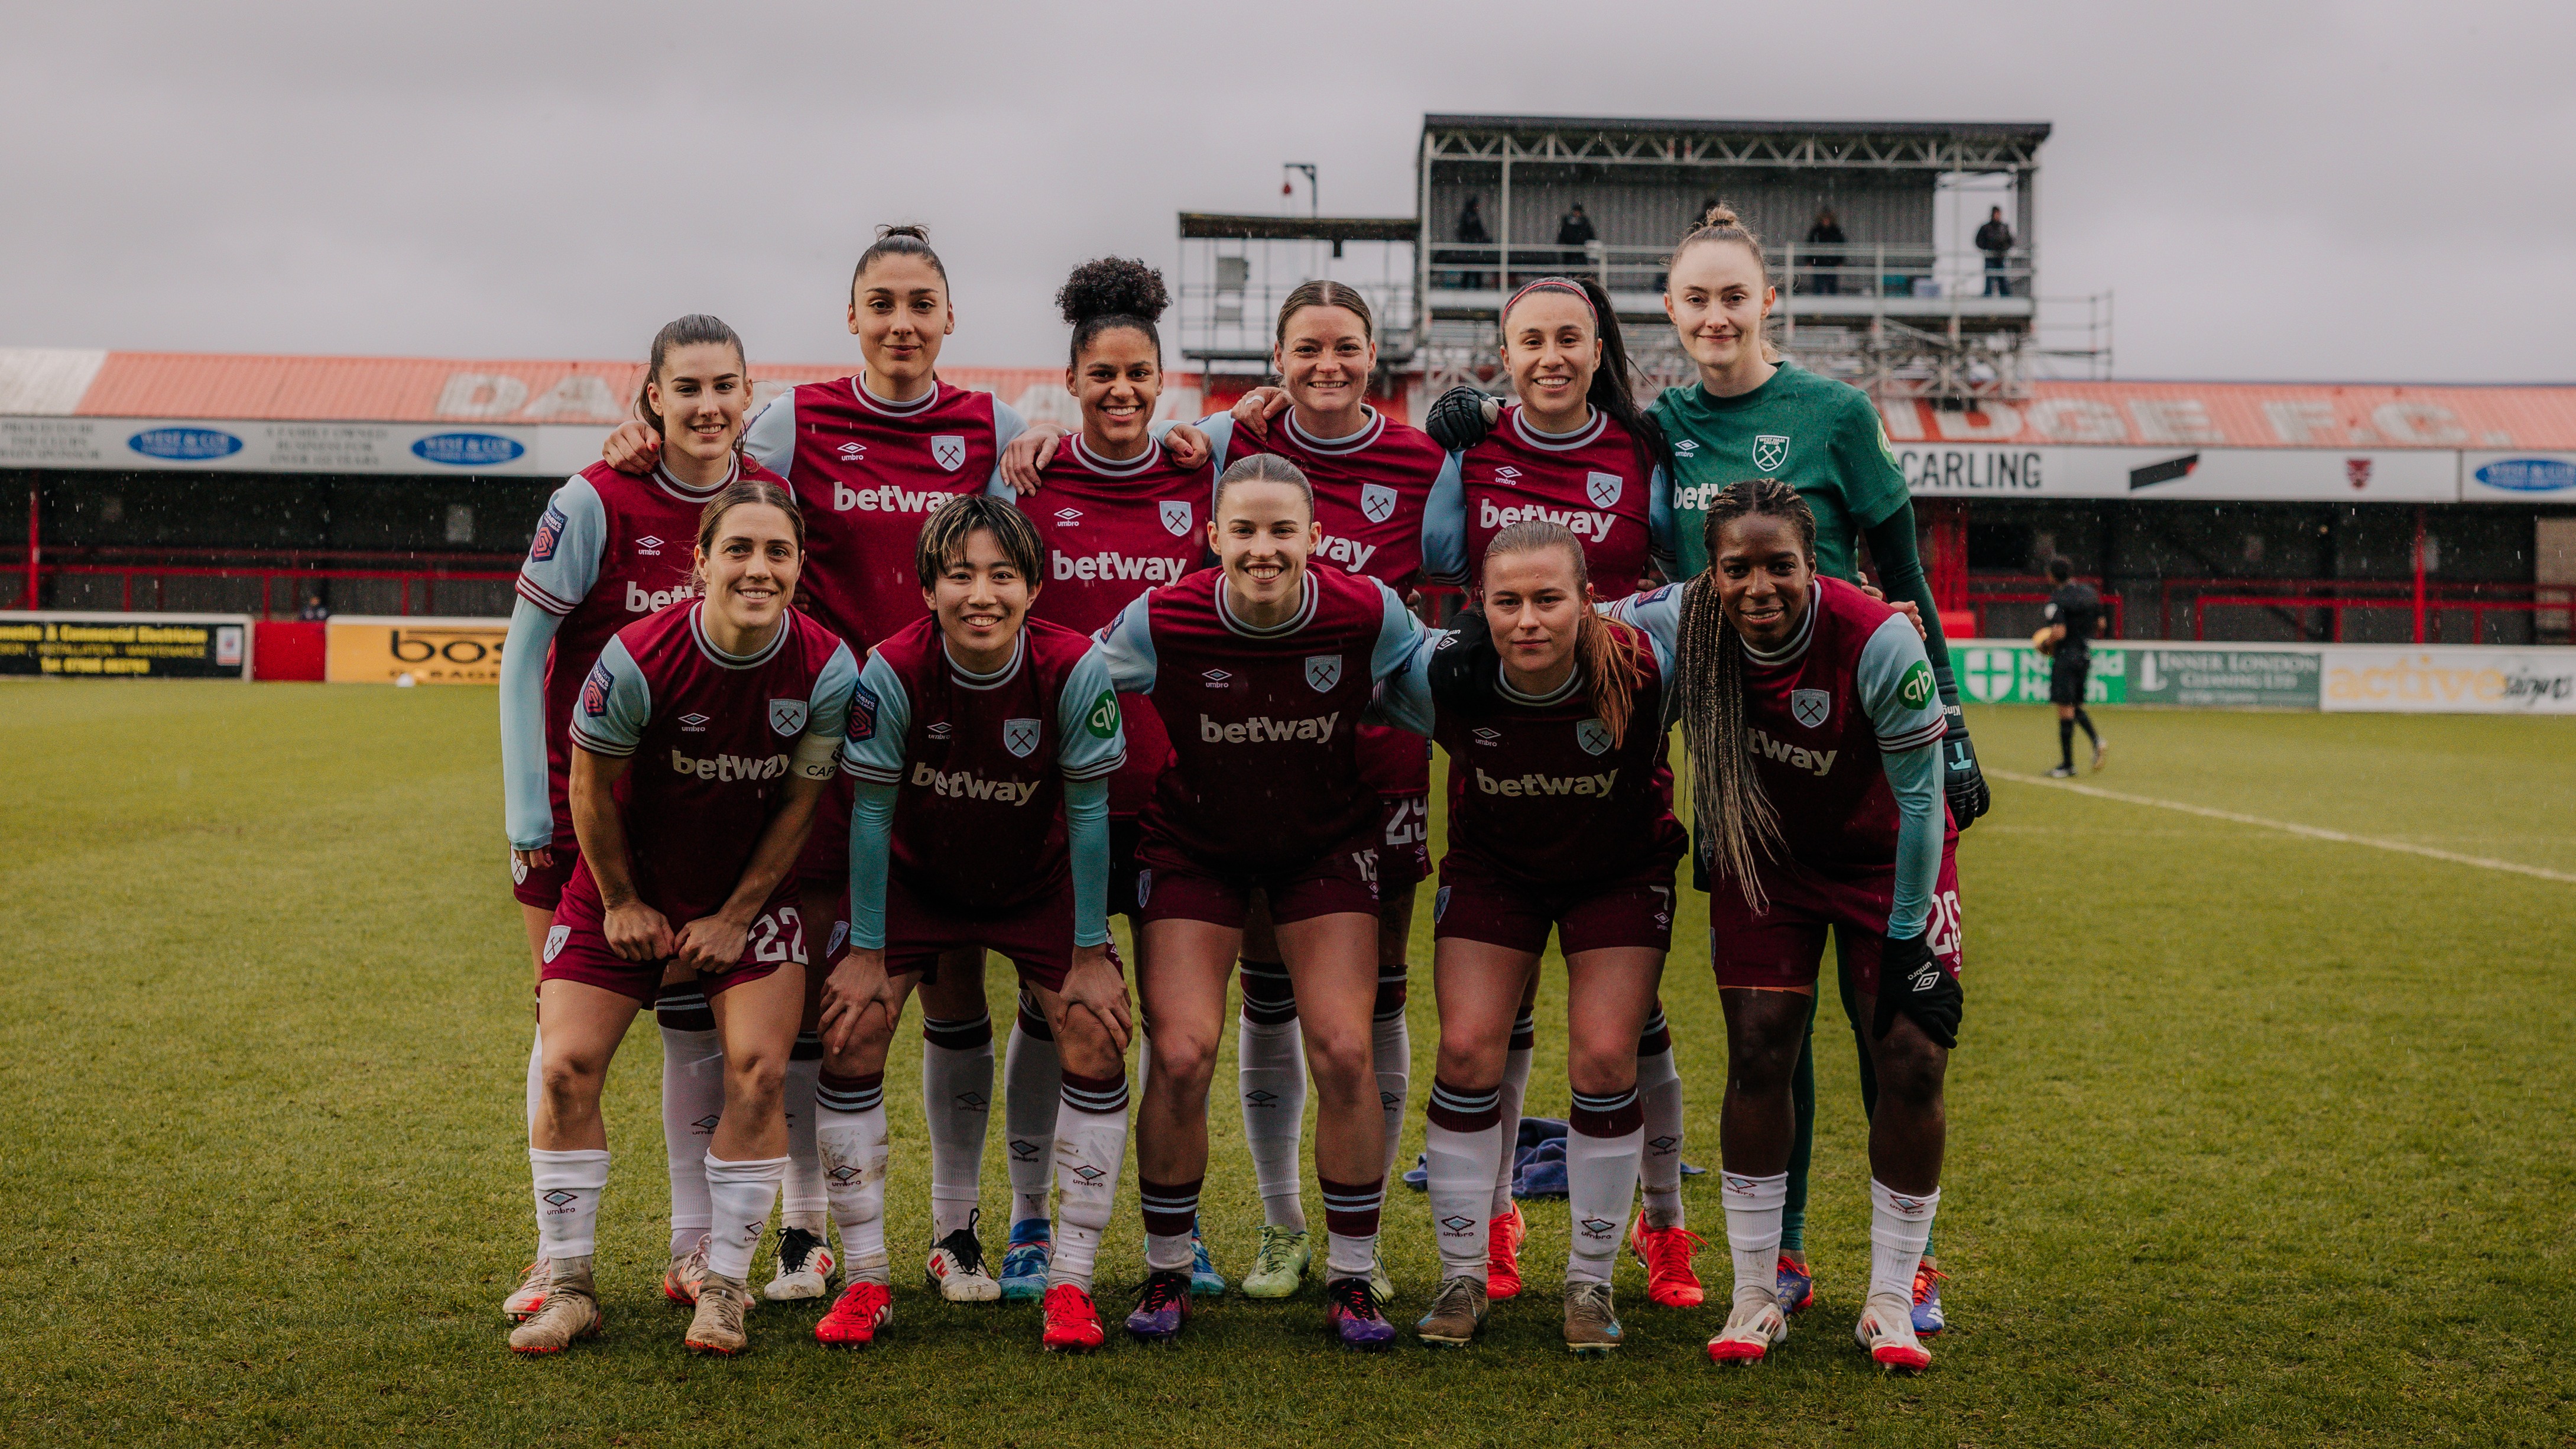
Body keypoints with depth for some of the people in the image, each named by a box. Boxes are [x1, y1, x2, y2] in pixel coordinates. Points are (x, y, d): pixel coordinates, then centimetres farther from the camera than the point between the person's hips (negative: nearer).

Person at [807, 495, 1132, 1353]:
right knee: (849, 1034, -12)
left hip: (1037, 883, 0)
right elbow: (871, 812, -16)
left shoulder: (1074, 668, -27)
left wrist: (1091, 953, -12)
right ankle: (867, 1281, 2)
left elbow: (1087, 812, -16)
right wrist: (865, 951, -11)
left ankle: (1071, 1281, 0)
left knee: (1098, 1042, -13)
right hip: (915, 878, 0)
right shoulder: (893, 670, -27)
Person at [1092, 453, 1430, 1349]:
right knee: (1182, 1057, -11)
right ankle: (1166, 1273, 11)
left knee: (1345, 1053, -10)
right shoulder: (1160, 621, -22)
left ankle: (1351, 1280, 8)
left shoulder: (1368, 615, -20)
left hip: (1328, 845, 1)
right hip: (1194, 845, 0)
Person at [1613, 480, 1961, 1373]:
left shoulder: (1878, 642, -32)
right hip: (1763, 853, 2)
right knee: (1758, 1057, -7)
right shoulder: (1682, 624, -24)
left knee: (1912, 1065, -8)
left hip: (1889, 856, -2)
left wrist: (1907, 936, -16)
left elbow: (1921, 802, -20)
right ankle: (1755, 1298, 6)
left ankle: (1891, 1303, 8)